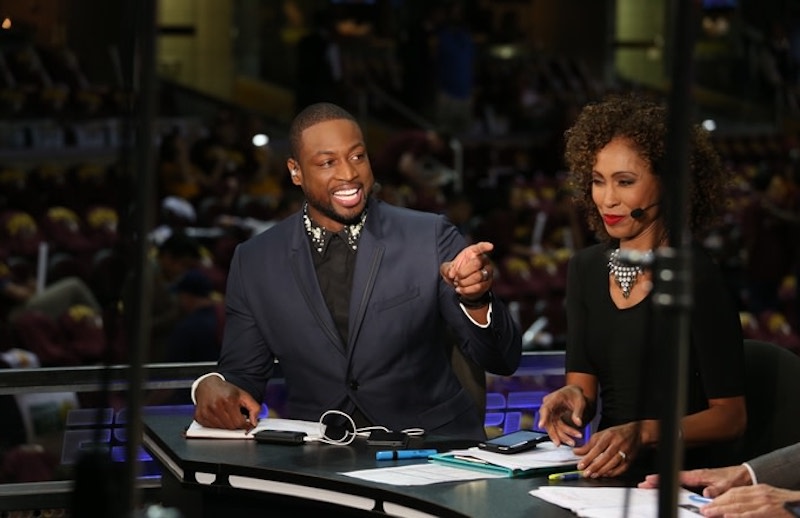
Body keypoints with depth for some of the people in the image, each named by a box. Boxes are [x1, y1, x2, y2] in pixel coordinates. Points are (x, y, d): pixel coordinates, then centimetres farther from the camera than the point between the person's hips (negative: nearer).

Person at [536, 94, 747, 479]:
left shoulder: (697, 276, -11)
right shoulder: (585, 269, 9)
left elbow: (730, 415, -10)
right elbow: (584, 385, 7)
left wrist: (644, 433, -24)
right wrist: (573, 398, -16)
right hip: (611, 473, 6)